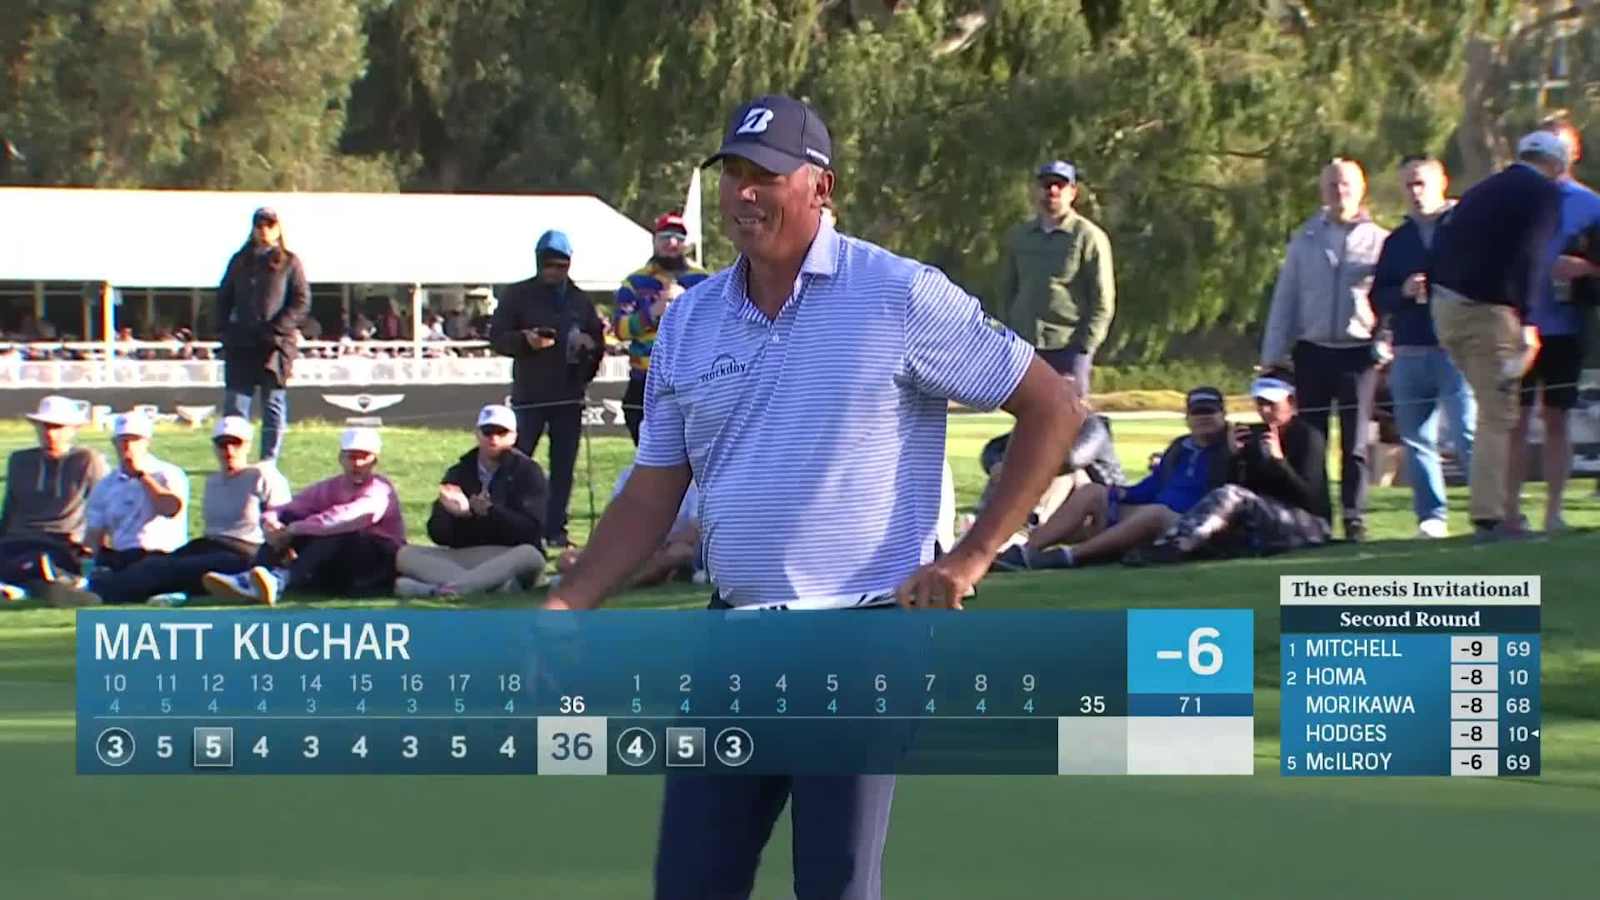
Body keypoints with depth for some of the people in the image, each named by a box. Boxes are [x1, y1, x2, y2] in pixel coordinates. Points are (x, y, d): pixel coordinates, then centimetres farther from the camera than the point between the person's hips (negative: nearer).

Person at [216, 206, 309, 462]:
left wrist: (276, 330, -13)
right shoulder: (240, 261, 13)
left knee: (274, 404, 1)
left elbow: (301, 302, -3)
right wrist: (226, 331, 2)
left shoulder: (289, 263, 3)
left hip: (276, 345, -3)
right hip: (241, 344, 3)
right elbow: (223, 298, 15)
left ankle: (269, 462, 4)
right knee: (235, 403, -2)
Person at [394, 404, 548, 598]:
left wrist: (490, 511, -22)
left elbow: (531, 530, -8)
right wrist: (457, 514, -19)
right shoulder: (458, 474, 11)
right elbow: (438, 534, 3)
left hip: (508, 559, -4)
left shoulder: (527, 471, 3)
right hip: (462, 557, 4)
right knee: (405, 554, -18)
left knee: (531, 556, -38)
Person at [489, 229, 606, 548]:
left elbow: (598, 340, 20)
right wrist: (525, 340, -20)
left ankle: (555, 530, 6)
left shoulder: (580, 301, 14)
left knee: (563, 467, 3)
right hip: (529, 396, -3)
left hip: (569, 396, 3)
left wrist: (590, 346, -4)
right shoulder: (517, 295, 4)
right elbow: (497, 337, -1)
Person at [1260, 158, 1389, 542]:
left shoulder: (1379, 241, 4)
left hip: (1359, 352, -2)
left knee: (1355, 444, -1)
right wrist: (1273, 356, 5)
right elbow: (1285, 298, 10)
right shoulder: (1305, 239, 9)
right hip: (1312, 350, 2)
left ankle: (1355, 521, 4)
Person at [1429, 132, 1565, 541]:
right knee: (1497, 416, -6)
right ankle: (1489, 518, -12)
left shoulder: (1482, 191, 22)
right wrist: (1527, 322, -20)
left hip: (1445, 308, 8)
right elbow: (1530, 259, -16)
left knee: (1493, 412, 17)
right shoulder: (1543, 194, -3)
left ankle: (1492, 510, 15)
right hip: (1488, 311, -8)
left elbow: (1441, 249, 18)